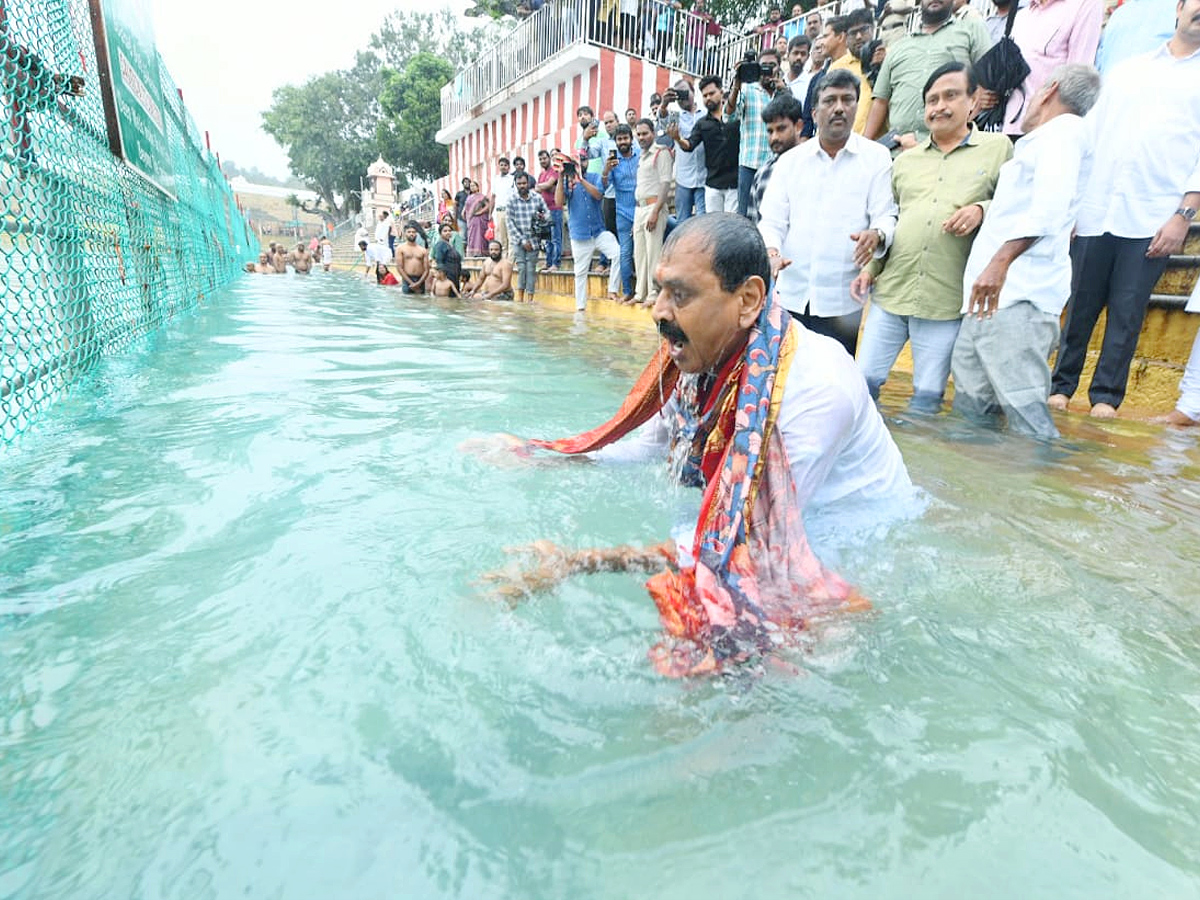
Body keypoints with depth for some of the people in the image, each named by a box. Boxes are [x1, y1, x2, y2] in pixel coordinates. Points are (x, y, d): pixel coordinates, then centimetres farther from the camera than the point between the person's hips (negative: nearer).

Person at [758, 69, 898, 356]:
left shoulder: (877, 157, 5)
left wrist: (877, 235, -25)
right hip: (790, 294, 2)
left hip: (842, 300, -2)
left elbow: (887, 216, -1)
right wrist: (772, 252, -15)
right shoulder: (790, 160, 12)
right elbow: (772, 220, 6)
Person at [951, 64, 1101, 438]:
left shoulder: (1063, 130, 0)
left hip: (1017, 298, -10)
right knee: (969, 411, 5)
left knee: (1025, 412, -17)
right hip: (988, 299, 10)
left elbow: (1049, 206, -19)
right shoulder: (1038, 142, 30)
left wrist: (1001, 262, -27)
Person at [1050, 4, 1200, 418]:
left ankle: (1106, 395, 8)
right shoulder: (1126, 69, 18)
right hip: (1094, 213, 2)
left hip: (1151, 223, -2)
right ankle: (1061, 385, 15)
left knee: (1127, 314, -1)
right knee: (1078, 307, 4)